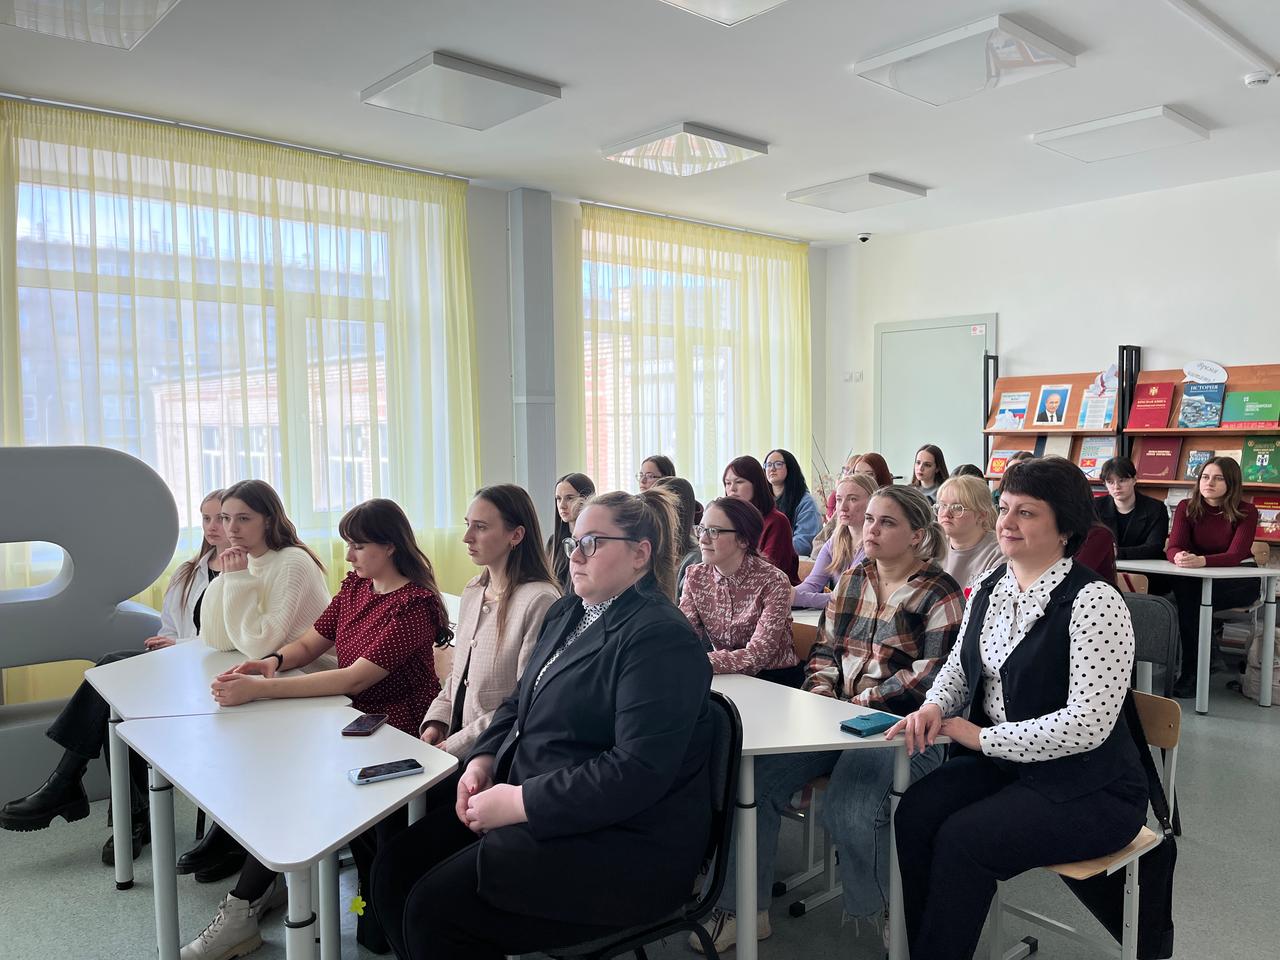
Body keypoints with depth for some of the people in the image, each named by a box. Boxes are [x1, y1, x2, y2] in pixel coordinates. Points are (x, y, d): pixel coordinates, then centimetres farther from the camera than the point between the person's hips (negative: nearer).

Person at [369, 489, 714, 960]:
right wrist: (483, 760, 0)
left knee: (435, 907, -18)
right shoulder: (566, 613, 12)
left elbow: (637, 772, -25)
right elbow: (520, 702, 19)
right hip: (525, 803, 9)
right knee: (395, 868, -2)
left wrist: (517, 802, -22)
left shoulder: (661, 639, -18)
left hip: (619, 842, -9)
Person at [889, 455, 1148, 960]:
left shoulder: (1093, 601, -19)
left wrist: (980, 737, -17)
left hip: (1087, 786, -6)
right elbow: (959, 666, 17)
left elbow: (1086, 724, -23)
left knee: (961, 840, -23)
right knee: (914, 813, -16)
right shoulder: (989, 588, 5)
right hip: (999, 762, 7)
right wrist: (935, 707, -6)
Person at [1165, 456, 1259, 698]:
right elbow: (1172, 547, -13)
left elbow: (1236, 555, -23)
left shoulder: (1246, 512, -9)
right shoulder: (1187, 508, -1)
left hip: (1239, 580, -3)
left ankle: (1191, 672, -22)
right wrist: (1179, 557, -39)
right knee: (1183, 590, -34)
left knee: (1191, 599, -32)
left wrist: (1201, 561, -43)